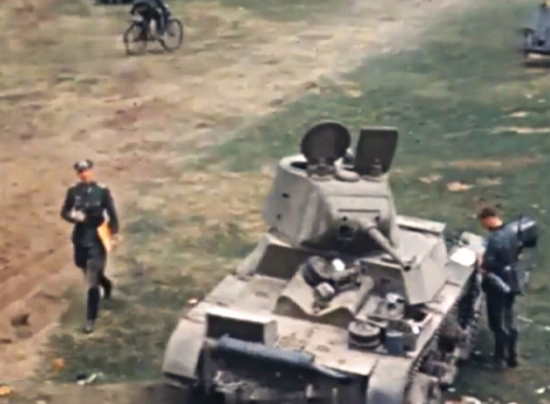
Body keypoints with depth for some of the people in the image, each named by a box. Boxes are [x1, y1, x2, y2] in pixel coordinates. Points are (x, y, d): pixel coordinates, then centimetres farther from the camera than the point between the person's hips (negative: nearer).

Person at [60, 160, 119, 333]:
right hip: (80, 239, 4)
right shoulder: (73, 191, -3)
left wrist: (114, 233, -4)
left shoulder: (102, 191, -11)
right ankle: (106, 284, 57)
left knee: (92, 282, -5)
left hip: (97, 240, -4)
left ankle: (90, 319, 2)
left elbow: (112, 214, -3)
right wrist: (74, 216, -17)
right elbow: (64, 212, 4)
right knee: (91, 273, 23)